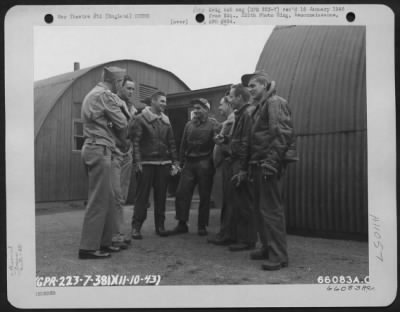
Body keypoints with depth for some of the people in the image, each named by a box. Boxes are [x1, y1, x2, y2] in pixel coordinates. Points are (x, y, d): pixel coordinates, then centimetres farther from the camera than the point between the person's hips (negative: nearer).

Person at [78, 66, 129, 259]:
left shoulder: (92, 94, 20)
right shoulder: (105, 95, -10)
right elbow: (122, 124, -8)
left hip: (92, 149, 10)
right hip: (99, 150, -10)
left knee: (107, 199, 13)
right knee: (98, 200, -6)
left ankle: (103, 242, 20)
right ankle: (88, 247, -2)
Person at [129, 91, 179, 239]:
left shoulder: (166, 120, 14)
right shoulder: (141, 119, -2)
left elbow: (171, 142, 15)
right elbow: (135, 141, -8)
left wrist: (174, 161, 9)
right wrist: (137, 161, -15)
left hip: (163, 163, 5)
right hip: (146, 163, -5)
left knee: (161, 196, 8)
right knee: (142, 195, -2)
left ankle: (160, 225, 17)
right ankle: (136, 226, 5)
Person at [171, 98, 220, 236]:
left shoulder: (213, 125, -2)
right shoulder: (189, 125, 13)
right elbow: (183, 144, 14)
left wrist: (212, 163, -19)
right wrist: (181, 161, 7)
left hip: (205, 164, -4)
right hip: (189, 163, 4)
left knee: (204, 196, 3)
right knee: (181, 193, -1)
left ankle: (202, 226, 14)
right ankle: (182, 224, 9)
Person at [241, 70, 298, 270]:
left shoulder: (275, 102, -6)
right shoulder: (260, 107, 21)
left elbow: (282, 134, -17)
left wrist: (271, 162, -22)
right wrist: (253, 165, 15)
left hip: (269, 165, -10)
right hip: (259, 164, 10)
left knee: (271, 209, -8)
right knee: (261, 208, 14)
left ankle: (279, 256, -1)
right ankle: (268, 248, 25)